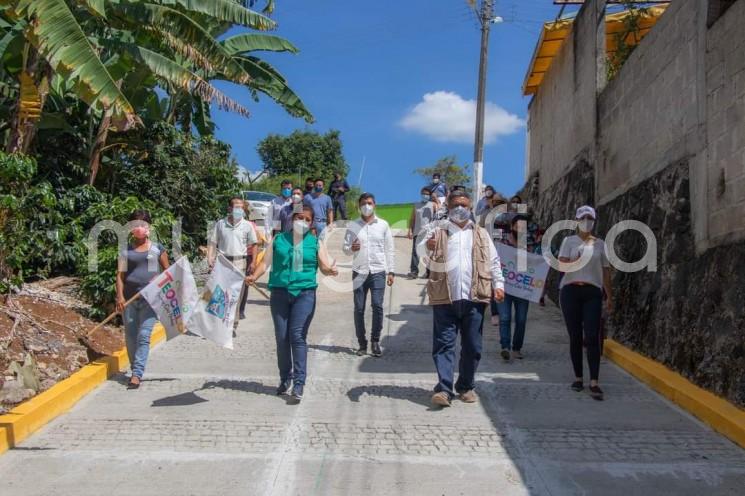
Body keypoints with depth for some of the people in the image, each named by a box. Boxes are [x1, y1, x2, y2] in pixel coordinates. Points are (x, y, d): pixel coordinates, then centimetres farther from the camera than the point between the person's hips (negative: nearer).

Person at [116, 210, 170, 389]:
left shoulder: (157, 249, 8)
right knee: (130, 337, 7)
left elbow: (168, 271, 13)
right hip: (129, 298, 2)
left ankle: (137, 374, -12)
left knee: (144, 336, -11)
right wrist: (119, 296, -5)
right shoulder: (126, 250, 10)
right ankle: (135, 371, 22)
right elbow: (120, 274, 6)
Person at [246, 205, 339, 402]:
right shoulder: (278, 240, 11)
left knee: (298, 336, -10)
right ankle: (285, 379, 20)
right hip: (280, 293, 2)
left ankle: (299, 383, -7)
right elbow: (266, 262, 9)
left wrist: (331, 271, -19)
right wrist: (254, 276, -8)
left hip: (304, 293, -2)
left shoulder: (315, 243, 9)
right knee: (282, 338, 5)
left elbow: (325, 266, 4)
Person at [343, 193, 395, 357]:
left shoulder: (383, 225, 6)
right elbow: (345, 248, 6)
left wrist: (390, 271, 2)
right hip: (359, 272, 1)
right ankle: (362, 343, 14)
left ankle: (375, 341, 5)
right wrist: (351, 248, -17)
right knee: (359, 308, 2)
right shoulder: (353, 226, 7)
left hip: (378, 271, -1)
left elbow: (390, 249, 7)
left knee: (377, 306, -10)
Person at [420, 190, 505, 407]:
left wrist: (498, 284, 3)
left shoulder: (481, 234, 17)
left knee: (472, 346, 7)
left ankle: (466, 386, 20)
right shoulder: (438, 232, 11)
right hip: (445, 298, -2)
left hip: (474, 298, 2)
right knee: (444, 344, -4)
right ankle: (444, 389, -4)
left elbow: (493, 261, 16)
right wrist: (427, 247, -28)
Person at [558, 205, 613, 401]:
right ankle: (578, 377, 15)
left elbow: (605, 271, 15)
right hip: (570, 290, 0)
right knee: (575, 336, 4)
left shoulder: (600, 243, 12)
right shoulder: (569, 241, 7)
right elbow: (561, 265, -5)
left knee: (592, 337, -8)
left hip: (593, 292, 1)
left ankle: (594, 382, -9)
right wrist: (574, 261, -25)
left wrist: (609, 296, 14)